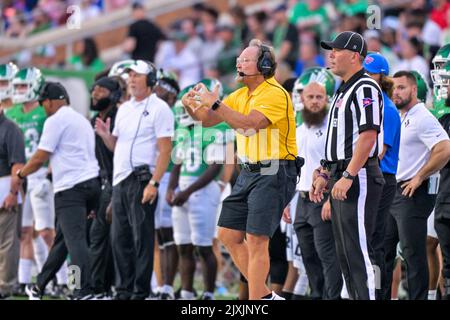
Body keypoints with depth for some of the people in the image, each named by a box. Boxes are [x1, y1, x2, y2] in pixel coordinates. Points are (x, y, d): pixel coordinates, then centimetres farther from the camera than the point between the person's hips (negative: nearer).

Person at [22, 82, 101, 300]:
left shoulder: (56, 121, -5)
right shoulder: (82, 120, 22)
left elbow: (40, 158, -6)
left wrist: (20, 174, 10)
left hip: (71, 188, -9)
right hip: (91, 183, 9)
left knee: (75, 241, -15)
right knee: (61, 239, 17)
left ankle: (84, 292, -25)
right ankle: (39, 286, 28)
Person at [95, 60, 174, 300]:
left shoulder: (158, 108, -6)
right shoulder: (124, 109, 19)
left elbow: (165, 150, -12)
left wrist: (153, 183, -20)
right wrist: (105, 135, 3)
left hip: (142, 179, -8)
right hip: (119, 180, 8)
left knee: (142, 237, -7)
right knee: (119, 238, 9)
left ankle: (141, 293, -5)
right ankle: (123, 291, 15)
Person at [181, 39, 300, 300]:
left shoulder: (275, 94, -14)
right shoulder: (240, 95, 14)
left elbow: (248, 123, -28)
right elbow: (208, 120, 14)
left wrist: (215, 103, -26)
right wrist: (192, 107, -6)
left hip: (274, 174, -9)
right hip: (249, 172, 9)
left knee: (256, 240, -12)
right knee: (229, 235, 9)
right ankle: (264, 294, 17)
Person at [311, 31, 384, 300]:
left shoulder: (365, 88, -12)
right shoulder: (343, 91, 19)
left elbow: (368, 135, -21)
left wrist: (348, 176, -25)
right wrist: (325, 174, 20)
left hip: (359, 177, -10)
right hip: (341, 178, 10)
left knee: (358, 248, -12)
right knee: (344, 250, 11)